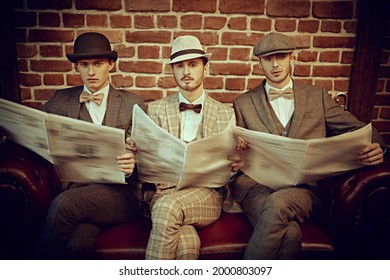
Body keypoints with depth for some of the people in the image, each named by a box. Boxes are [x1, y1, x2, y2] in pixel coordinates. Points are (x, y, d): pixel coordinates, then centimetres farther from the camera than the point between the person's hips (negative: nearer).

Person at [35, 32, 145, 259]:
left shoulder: (133, 103, 11)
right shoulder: (61, 99, 18)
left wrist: (131, 166, -14)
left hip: (118, 191, -1)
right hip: (74, 188, 1)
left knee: (64, 204, -30)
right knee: (79, 245, -30)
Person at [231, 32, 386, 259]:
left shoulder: (318, 96, 19)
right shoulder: (243, 103, 16)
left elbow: (359, 130, 17)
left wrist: (375, 147, -6)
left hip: (302, 185, 1)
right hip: (256, 183, 0)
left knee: (277, 204, -36)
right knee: (288, 232, -33)